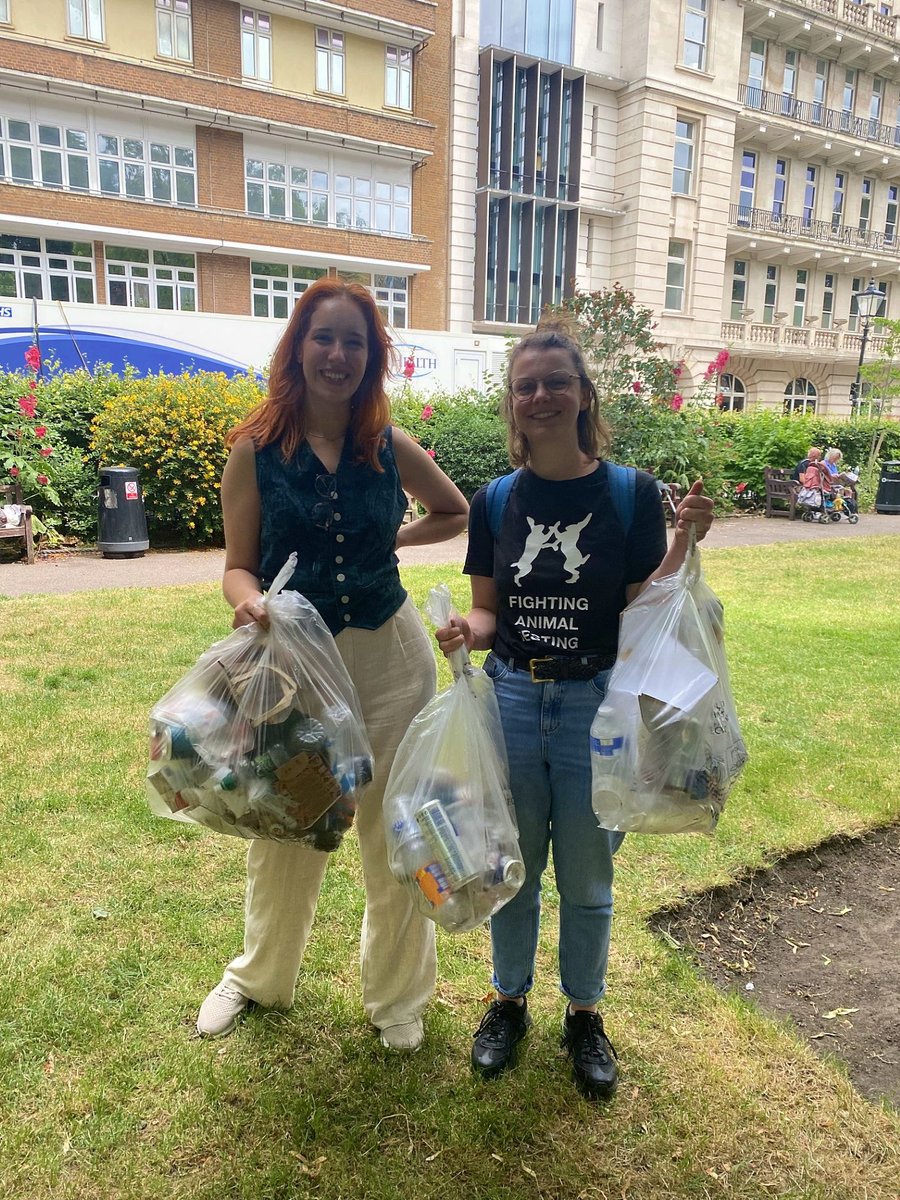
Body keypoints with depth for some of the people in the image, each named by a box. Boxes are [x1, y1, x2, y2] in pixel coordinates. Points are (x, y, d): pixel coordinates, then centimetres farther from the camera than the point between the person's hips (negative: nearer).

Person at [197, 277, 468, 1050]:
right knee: (283, 829, 15)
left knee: (396, 828, 11)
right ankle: (260, 977, 45)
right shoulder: (256, 450, -5)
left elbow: (456, 513, 16)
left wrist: (391, 540, 2)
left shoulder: (392, 449, -1)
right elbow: (238, 565, -2)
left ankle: (397, 993, 37)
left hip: (389, 658, 1)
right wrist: (249, 603, -24)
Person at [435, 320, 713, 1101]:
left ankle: (585, 1016, 41)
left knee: (586, 880, 15)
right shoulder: (496, 501, 0)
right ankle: (510, 1002, 43)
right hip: (511, 700, 2)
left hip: (597, 706, -2)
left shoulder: (632, 494, -8)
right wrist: (466, 633, -16)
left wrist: (683, 543, -21)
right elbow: (488, 611, 5)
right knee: (512, 868, 18)